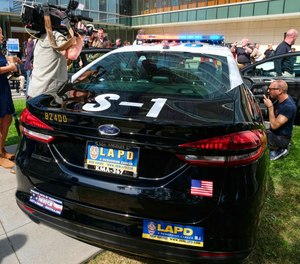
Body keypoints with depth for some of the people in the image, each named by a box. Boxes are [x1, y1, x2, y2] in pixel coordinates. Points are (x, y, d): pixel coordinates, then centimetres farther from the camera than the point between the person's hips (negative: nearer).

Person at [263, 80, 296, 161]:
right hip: (275, 132, 9)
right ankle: (279, 147, 13)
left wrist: (270, 107, -26)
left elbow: (274, 125, -29)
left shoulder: (289, 106, -29)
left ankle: (279, 150, -2)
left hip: (282, 137, -9)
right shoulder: (280, 99, -3)